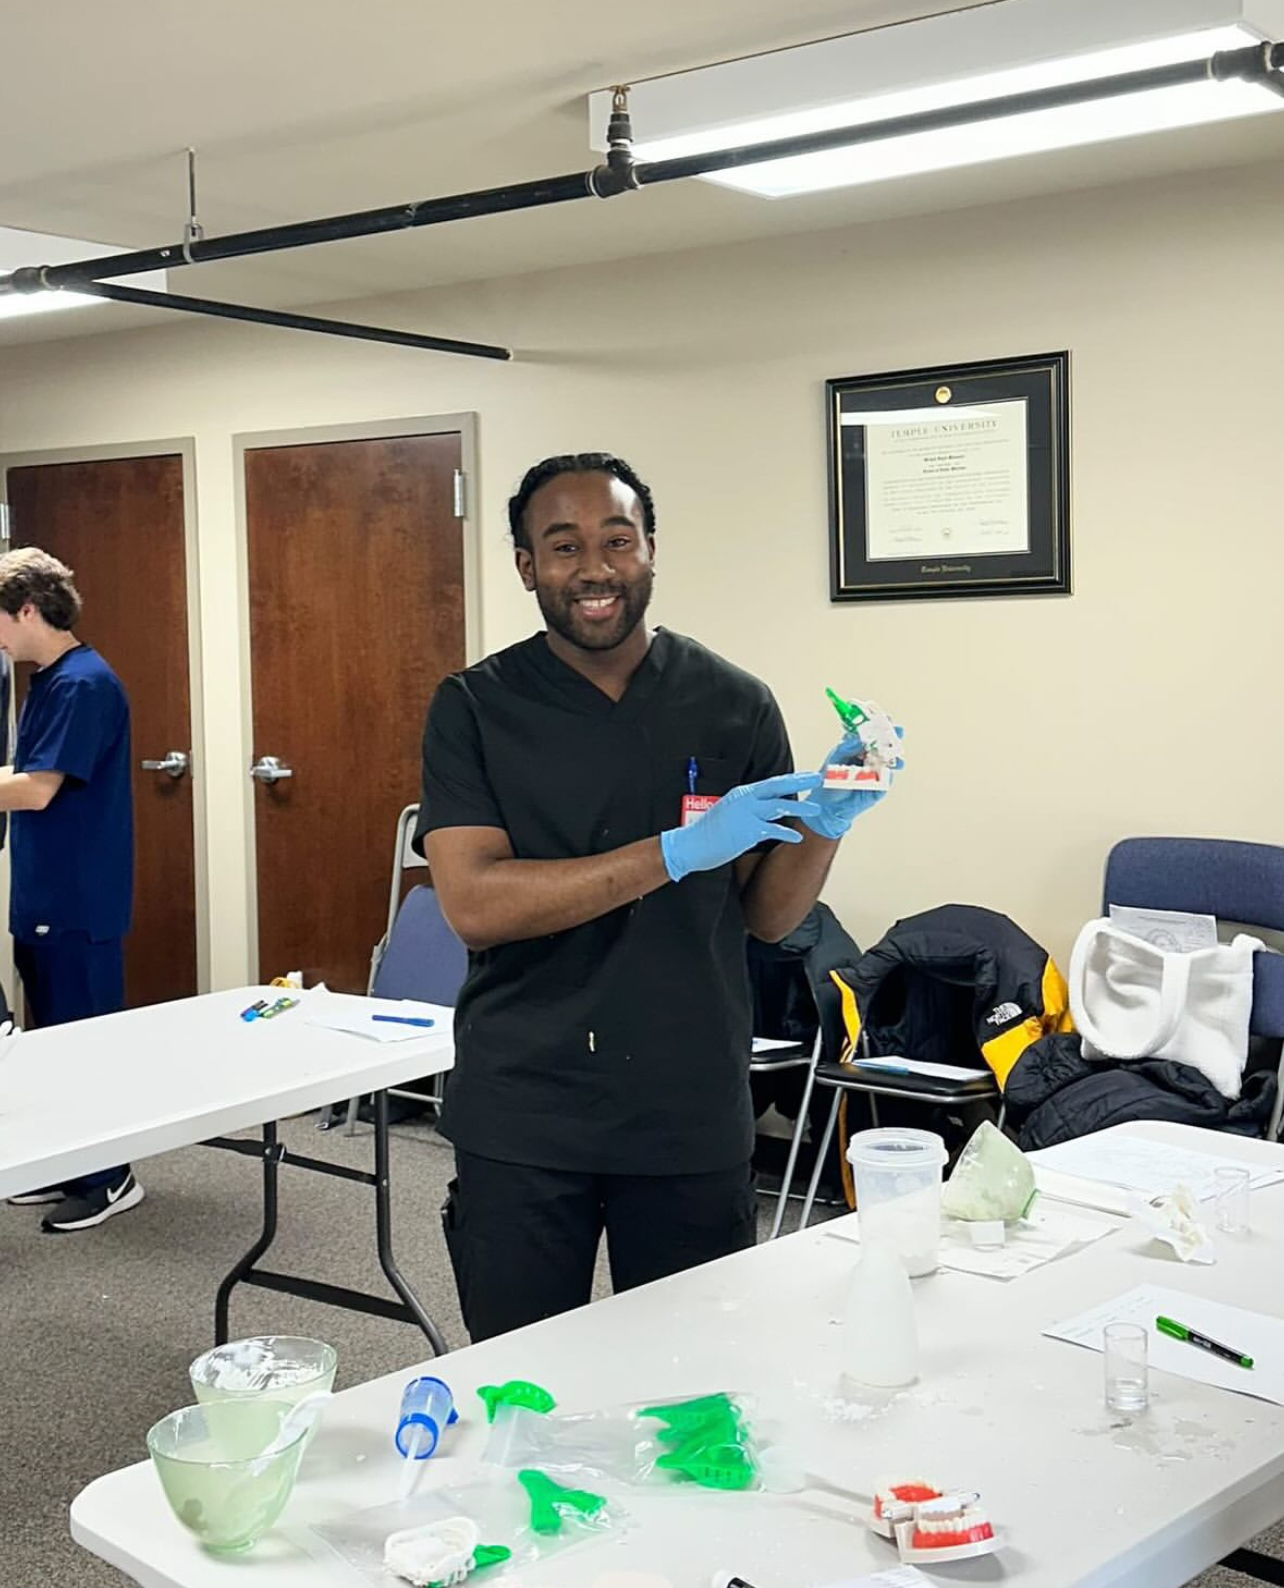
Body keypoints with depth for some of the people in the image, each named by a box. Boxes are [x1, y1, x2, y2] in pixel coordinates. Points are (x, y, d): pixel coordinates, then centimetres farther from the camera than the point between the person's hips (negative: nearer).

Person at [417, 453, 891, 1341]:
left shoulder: (735, 705, 2)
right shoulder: (475, 708, -3)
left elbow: (768, 917, 6)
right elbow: (474, 905, -15)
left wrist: (827, 823, -14)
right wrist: (676, 851, -23)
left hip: (692, 1116, 1)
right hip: (521, 1118, -1)